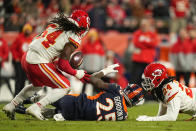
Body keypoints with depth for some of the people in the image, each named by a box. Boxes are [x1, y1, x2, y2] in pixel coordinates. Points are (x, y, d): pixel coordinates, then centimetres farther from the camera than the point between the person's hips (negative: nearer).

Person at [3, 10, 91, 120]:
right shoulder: (74, 39, -9)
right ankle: (36, 108, -6)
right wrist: (77, 73, 3)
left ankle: (11, 106, 35)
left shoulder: (56, 24, 12)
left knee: (38, 85, 34)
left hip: (27, 57, 8)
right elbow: (62, 64, -13)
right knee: (64, 87, 6)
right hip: (39, 64, -8)